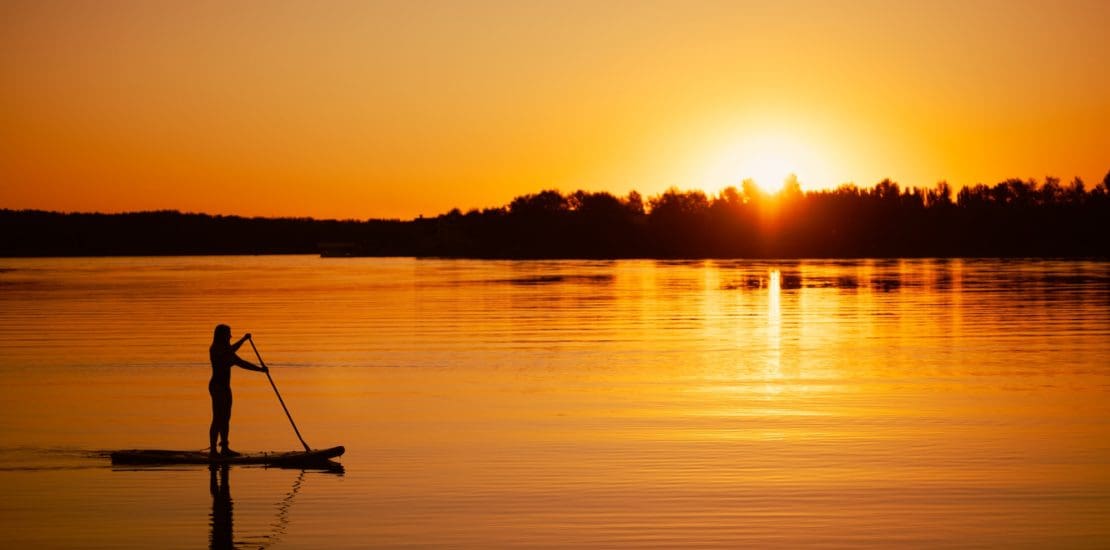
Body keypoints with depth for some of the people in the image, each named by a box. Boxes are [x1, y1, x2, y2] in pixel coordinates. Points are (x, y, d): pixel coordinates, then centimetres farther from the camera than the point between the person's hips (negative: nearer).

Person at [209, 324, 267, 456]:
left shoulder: (226, 350, 15)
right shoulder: (215, 349, -12)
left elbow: (241, 362, 22)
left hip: (225, 387, 9)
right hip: (217, 386, -9)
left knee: (225, 418, 11)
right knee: (218, 418, -9)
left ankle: (225, 448, 16)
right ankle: (213, 448, -8)